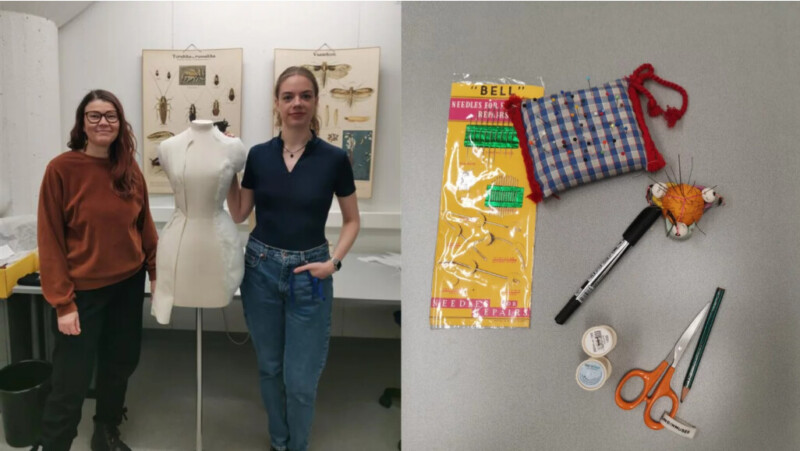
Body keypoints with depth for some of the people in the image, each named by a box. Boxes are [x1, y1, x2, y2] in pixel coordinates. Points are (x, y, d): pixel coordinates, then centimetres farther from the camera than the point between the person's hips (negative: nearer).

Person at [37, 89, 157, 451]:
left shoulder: (130, 170, 1)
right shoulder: (61, 169, -12)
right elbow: (50, 240, -12)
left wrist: (156, 272, 7)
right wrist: (62, 302, -14)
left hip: (128, 285, 5)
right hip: (84, 290, -5)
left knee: (120, 364, 18)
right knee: (71, 382, 3)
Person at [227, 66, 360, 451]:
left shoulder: (334, 159, -7)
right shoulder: (258, 155, 0)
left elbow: (352, 220, 2)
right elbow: (239, 214, 7)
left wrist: (333, 262, -11)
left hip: (308, 275, -2)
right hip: (261, 268, 3)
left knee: (300, 378, 2)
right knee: (269, 367, 15)